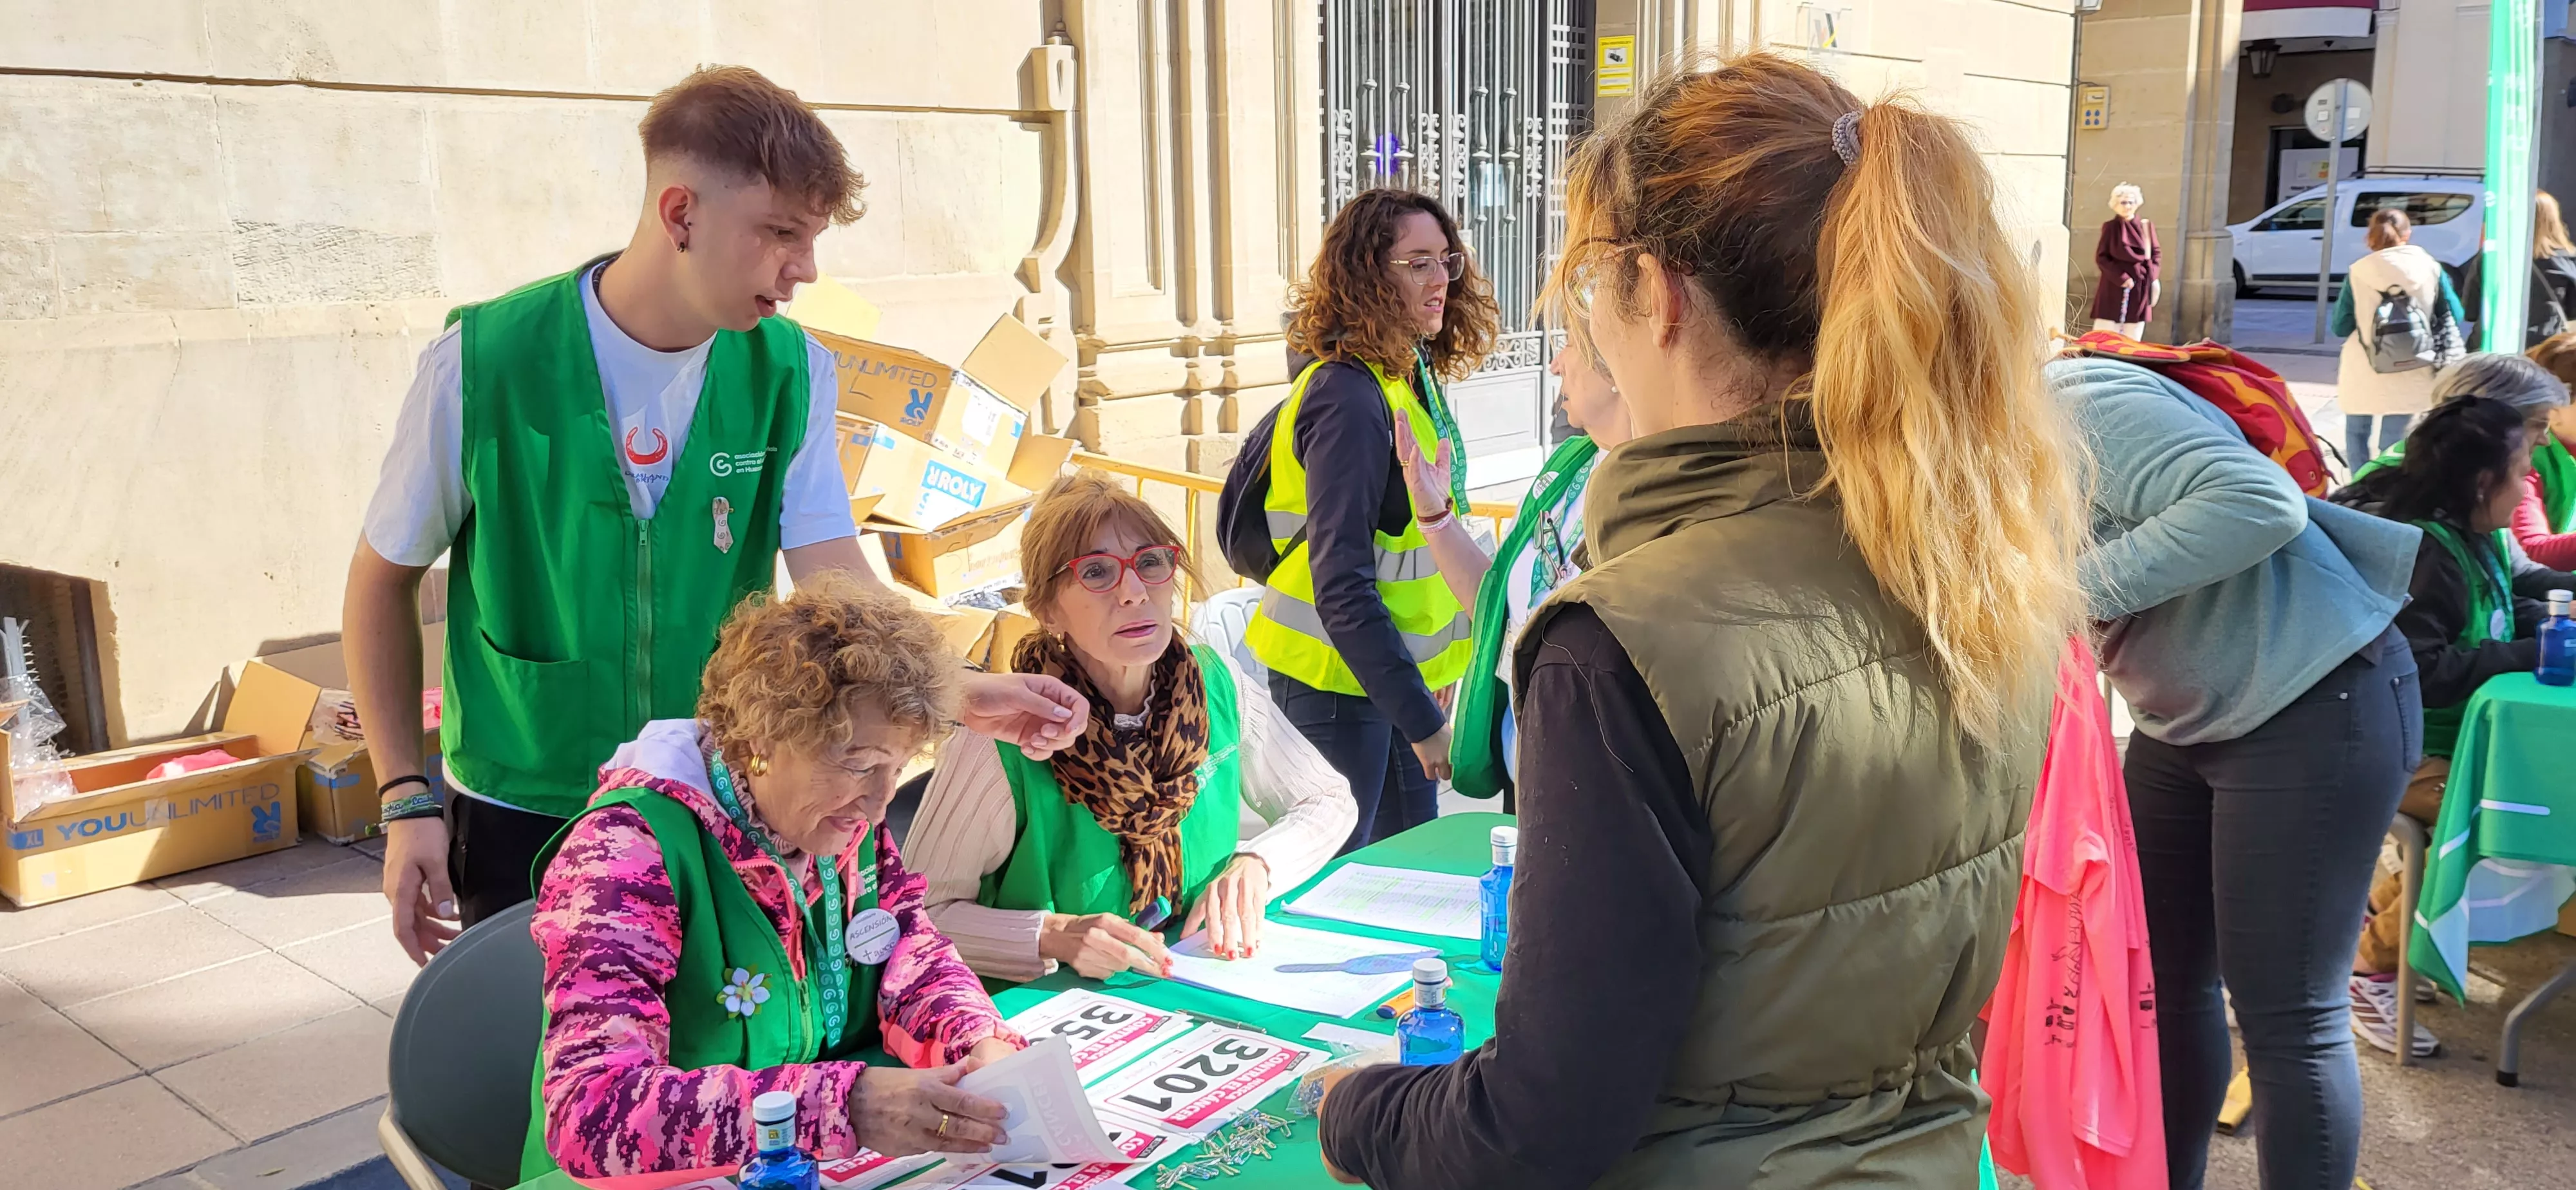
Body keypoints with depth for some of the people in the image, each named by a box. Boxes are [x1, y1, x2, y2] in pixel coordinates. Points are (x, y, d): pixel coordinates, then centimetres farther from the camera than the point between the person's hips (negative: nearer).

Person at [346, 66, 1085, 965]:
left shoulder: (789, 371, -8)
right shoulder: (484, 362, -16)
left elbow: (832, 576, -15)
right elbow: (384, 579, -4)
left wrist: (954, 690, -34)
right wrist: (408, 801, -7)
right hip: (522, 823, -2)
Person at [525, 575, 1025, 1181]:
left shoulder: (846, 820, 0)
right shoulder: (629, 853, -20)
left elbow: (916, 959, 6)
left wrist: (979, 1046, -16)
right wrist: (846, 1105, -40)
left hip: (846, 1167, 5)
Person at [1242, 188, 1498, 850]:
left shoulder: (1411, 377, 7)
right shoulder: (1348, 395, -20)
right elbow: (1341, 585, -24)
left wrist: (1427, 688, 14)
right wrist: (1421, 717, -23)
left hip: (1398, 671, 9)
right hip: (1340, 686, -8)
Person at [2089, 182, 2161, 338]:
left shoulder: (2147, 227, 8)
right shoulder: (2111, 227, 1)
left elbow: (2157, 253, 13)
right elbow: (2101, 257, -2)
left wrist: (2152, 276, -3)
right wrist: (2121, 277, -12)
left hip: (2139, 288, 3)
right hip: (2114, 287, -3)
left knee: (2132, 340, 1)